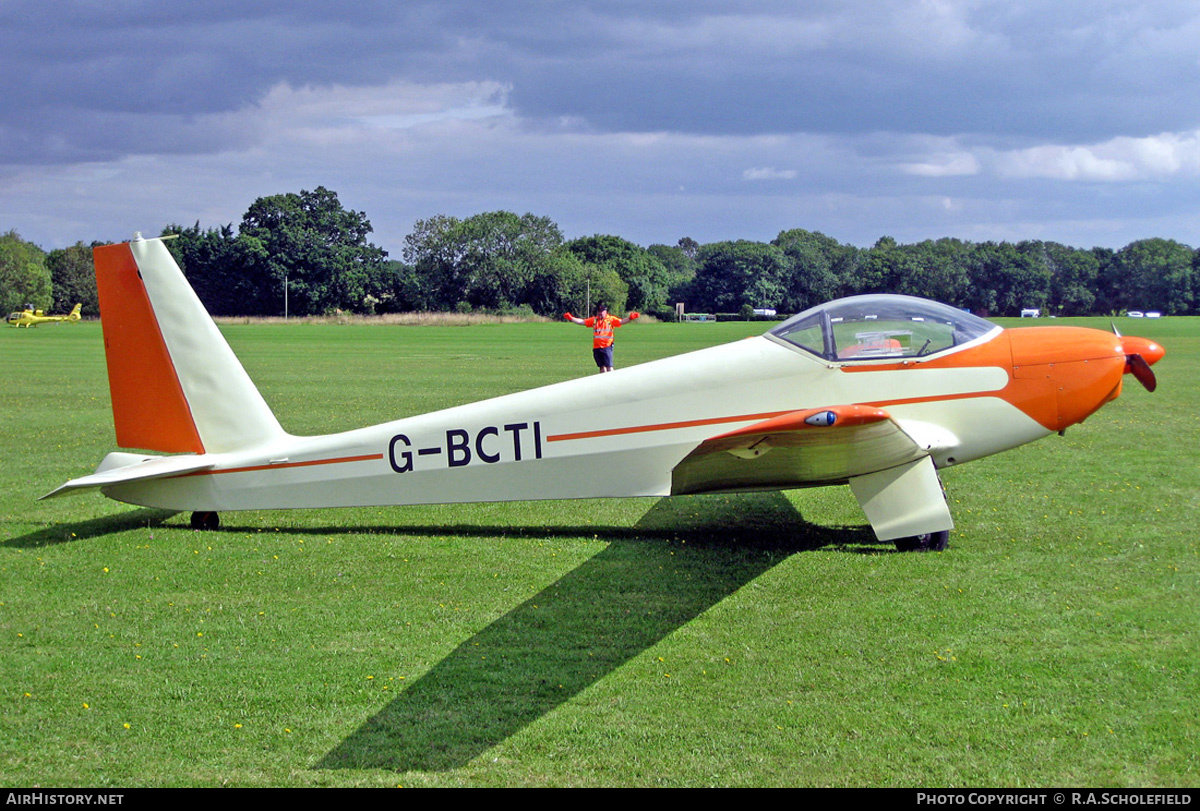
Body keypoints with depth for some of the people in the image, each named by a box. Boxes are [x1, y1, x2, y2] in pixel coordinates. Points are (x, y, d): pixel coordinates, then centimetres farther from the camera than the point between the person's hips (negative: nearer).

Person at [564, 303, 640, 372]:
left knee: (609, 367, -11)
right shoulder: (594, 320, 13)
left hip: (607, 347, -5)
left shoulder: (611, 319, 1)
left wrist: (630, 318, -28)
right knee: (602, 367, 12)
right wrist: (571, 318, 11)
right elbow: (582, 321, 16)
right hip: (596, 347, 5)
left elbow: (621, 321, -10)